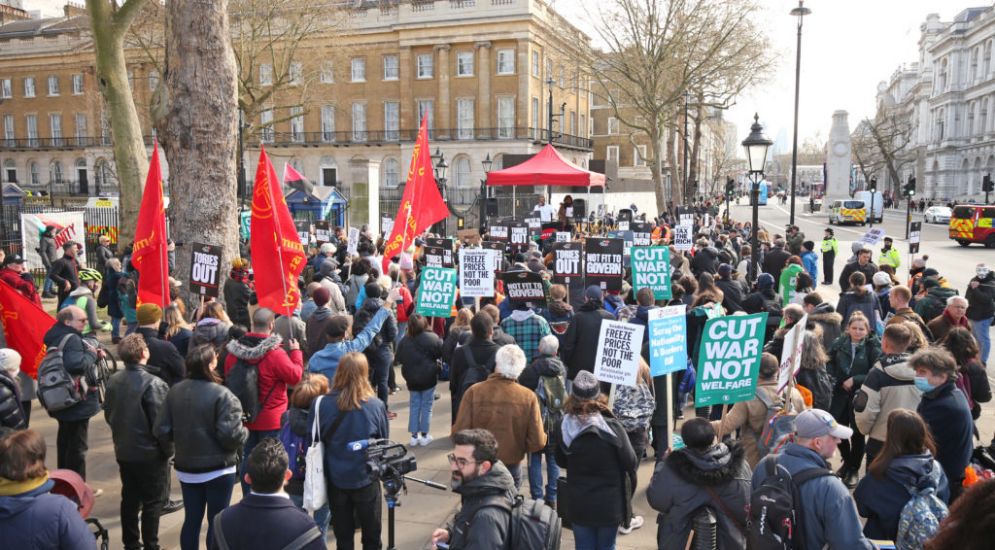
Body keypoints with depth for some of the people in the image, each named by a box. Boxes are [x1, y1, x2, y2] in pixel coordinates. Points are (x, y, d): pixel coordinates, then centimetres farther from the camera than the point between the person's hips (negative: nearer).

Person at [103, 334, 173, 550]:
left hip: (123, 451, 7)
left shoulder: (113, 381, -2)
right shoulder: (153, 383, -22)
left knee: (129, 498, 17)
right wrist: (167, 449, -7)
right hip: (150, 453, -6)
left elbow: (108, 414, 9)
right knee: (153, 501, 6)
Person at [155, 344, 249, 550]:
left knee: (191, 520, 16)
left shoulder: (174, 391, -2)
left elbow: (162, 431, 0)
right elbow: (231, 435, -25)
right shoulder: (222, 395, -20)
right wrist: (244, 433, -3)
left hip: (186, 468, 5)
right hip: (218, 469, -5)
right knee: (217, 521, 9)